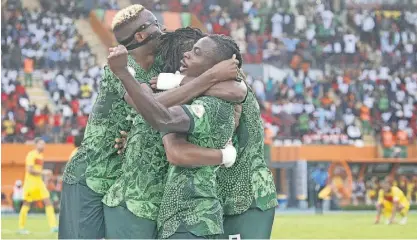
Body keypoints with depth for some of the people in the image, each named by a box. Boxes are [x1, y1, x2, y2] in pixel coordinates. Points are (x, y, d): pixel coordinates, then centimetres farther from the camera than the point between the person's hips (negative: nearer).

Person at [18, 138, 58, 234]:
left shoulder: (41, 156, 15)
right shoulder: (31, 155, -11)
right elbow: (29, 170, -20)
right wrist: (42, 172, -19)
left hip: (39, 182, 8)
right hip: (30, 182, -8)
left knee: (48, 201, -2)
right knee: (26, 204, -2)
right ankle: (21, 228, 6)